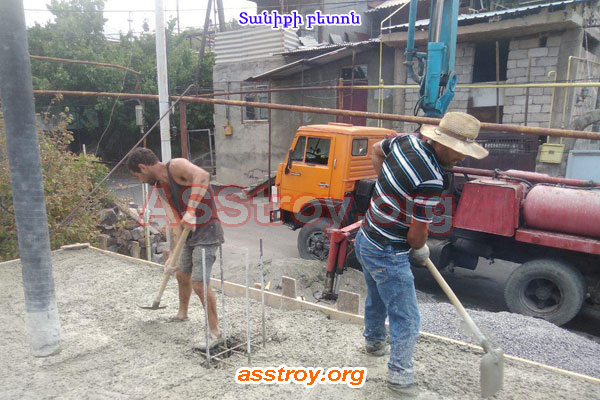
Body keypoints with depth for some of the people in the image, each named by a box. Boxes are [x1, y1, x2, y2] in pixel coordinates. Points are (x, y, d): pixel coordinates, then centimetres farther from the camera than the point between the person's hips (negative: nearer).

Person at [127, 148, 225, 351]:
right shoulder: (161, 187, 9)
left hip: (207, 234, -10)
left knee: (199, 284, -11)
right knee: (182, 275, 24)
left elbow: (203, 176, -38)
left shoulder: (176, 166, -16)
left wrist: (191, 210, -41)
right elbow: (175, 222, 4)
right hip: (191, 234, 10)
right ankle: (182, 313, 50)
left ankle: (215, 333, 4)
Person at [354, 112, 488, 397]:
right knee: (406, 318, 8)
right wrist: (421, 251, 3)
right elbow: (416, 235, -20)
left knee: (376, 299, 31)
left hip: (365, 239, 10)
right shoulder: (430, 181, -28)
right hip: (387, 255, -9)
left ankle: (374, 341, 55)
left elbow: (376, 150, 18)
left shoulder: (406, 141, -5)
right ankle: (400, 377, 24)